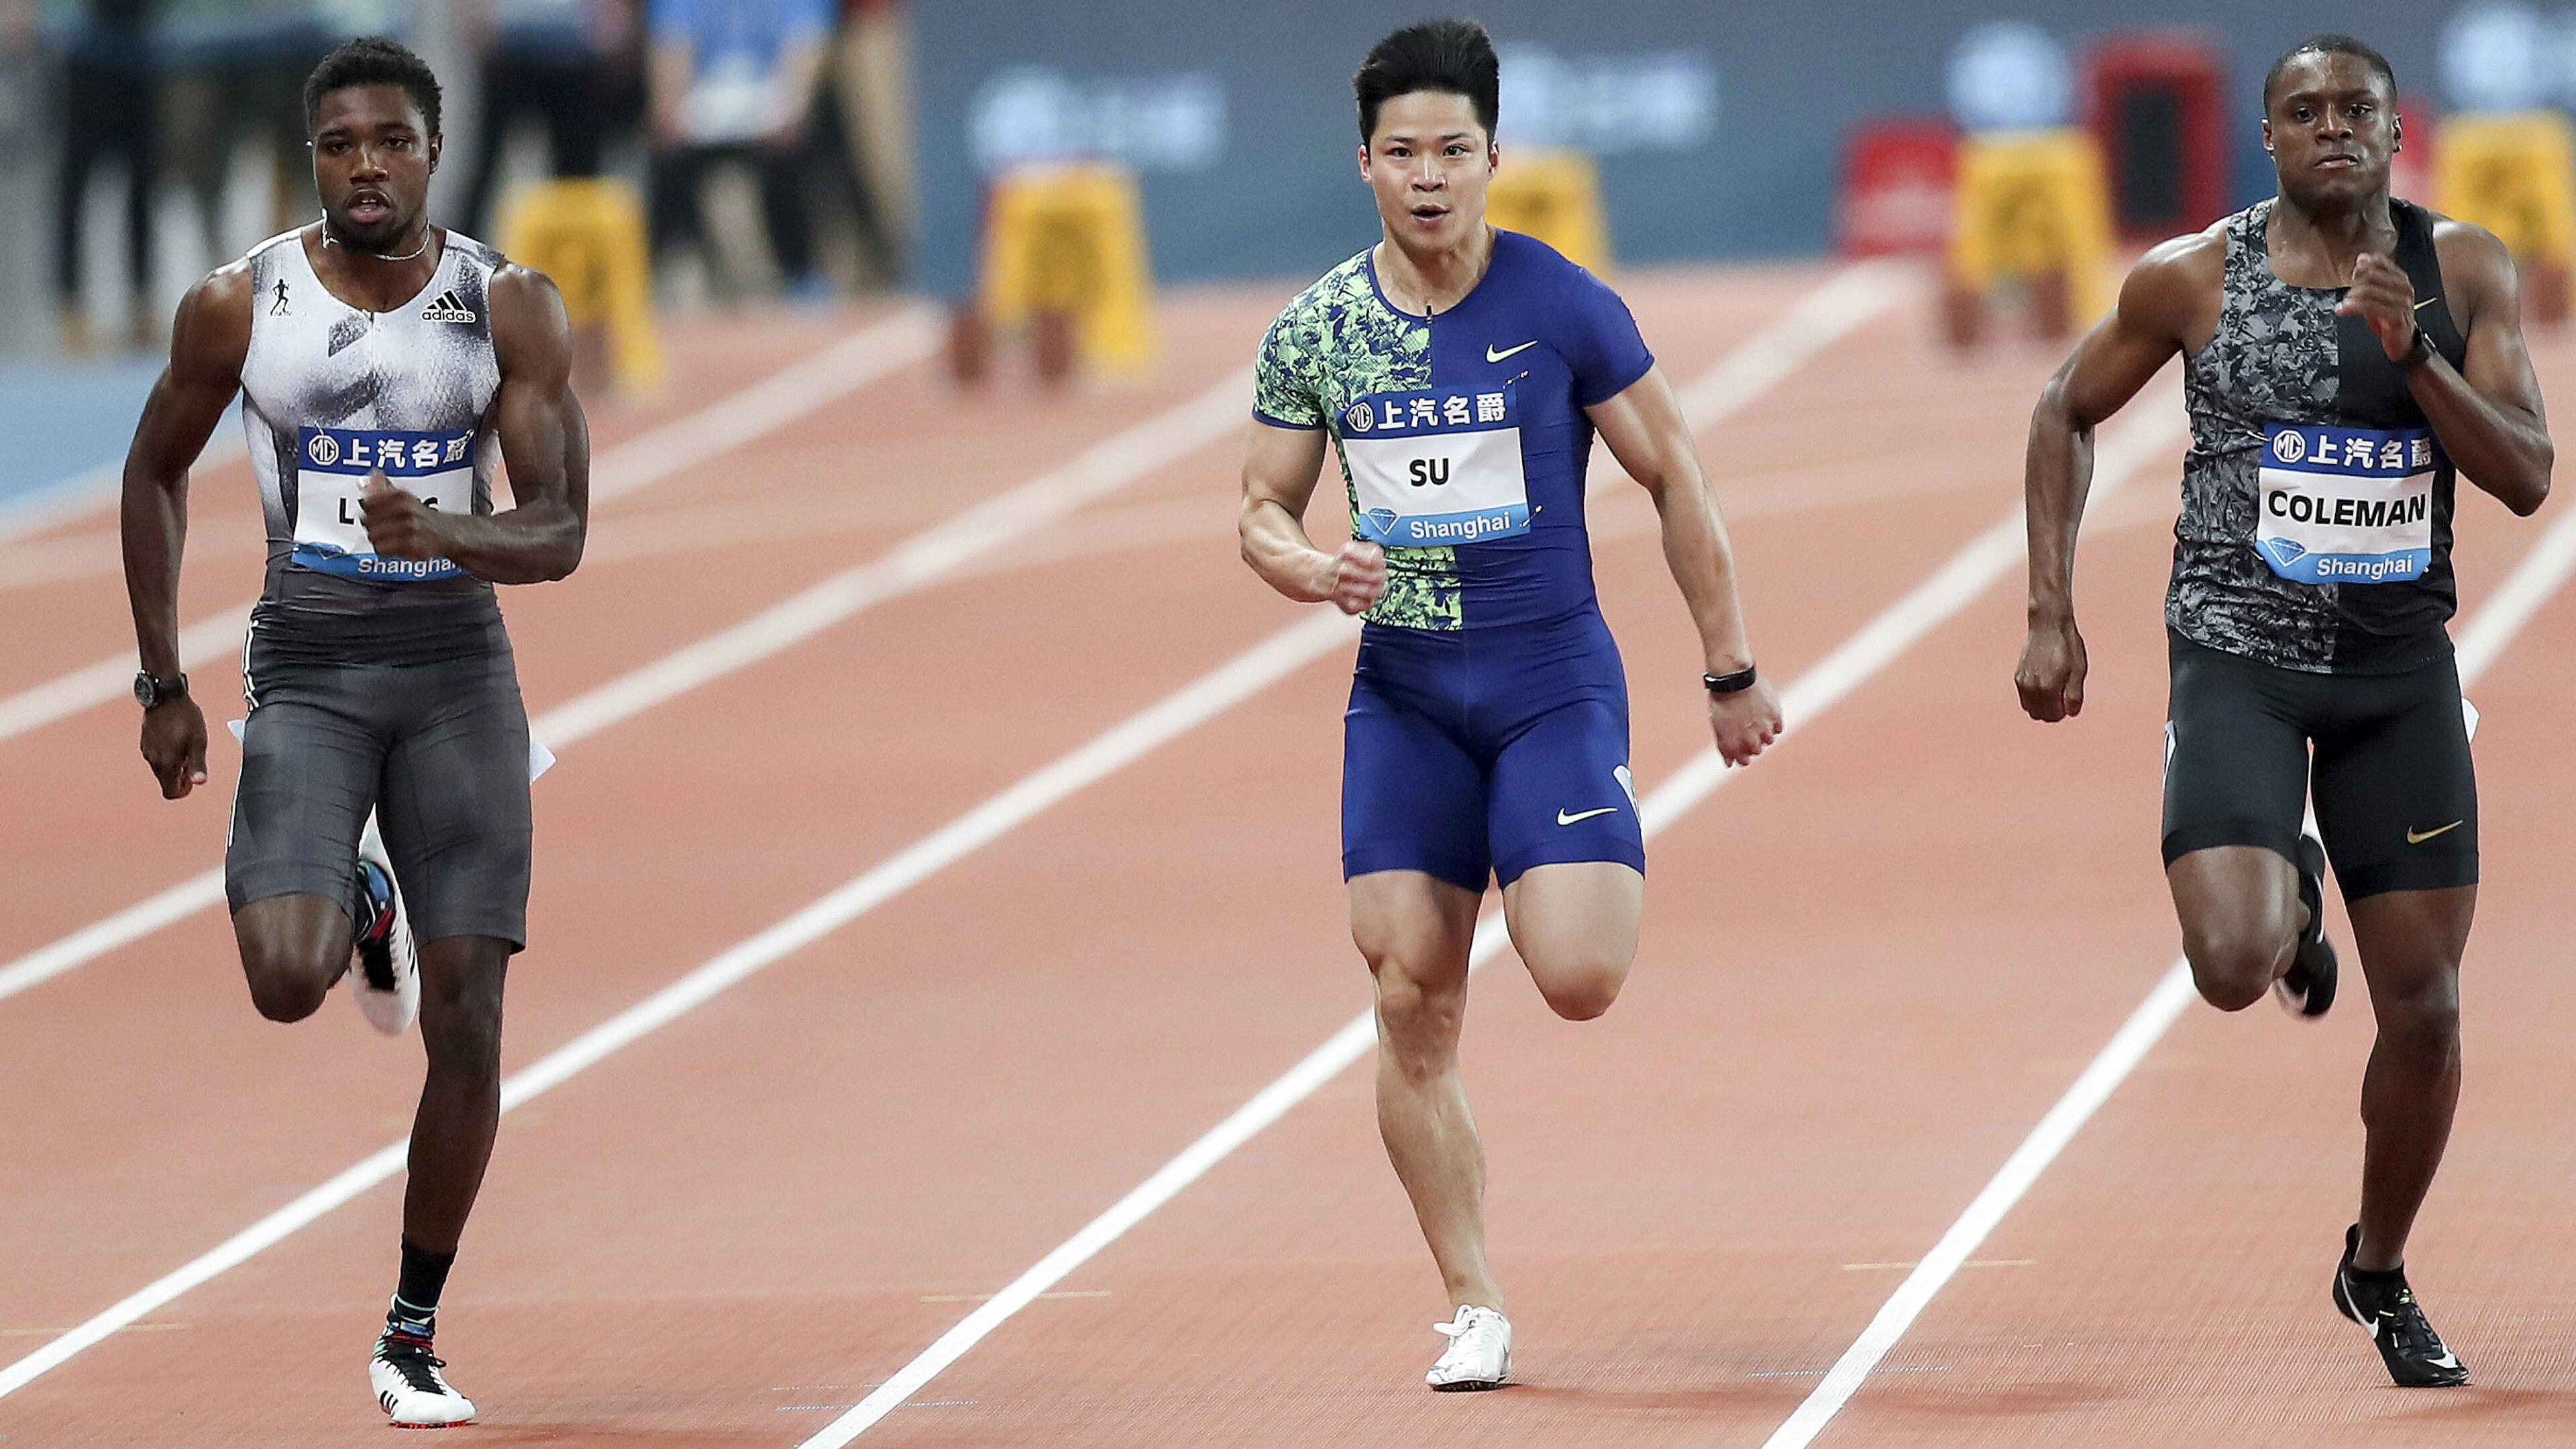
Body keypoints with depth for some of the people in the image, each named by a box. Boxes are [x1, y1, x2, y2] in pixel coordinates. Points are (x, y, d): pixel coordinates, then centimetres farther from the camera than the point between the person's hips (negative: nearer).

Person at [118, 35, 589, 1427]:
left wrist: (438, 529, -28)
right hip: (306, 670, 0)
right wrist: (162, 685, 7)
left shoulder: (512, 310, -5)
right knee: (286, 981, -21)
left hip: (456, 669, 0)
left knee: (466, 1023, -4)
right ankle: (359, 909, 19)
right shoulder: (239, 306, -4)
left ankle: (413, 1334, 10)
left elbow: (559, 534, -7)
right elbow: (155, 474, 10)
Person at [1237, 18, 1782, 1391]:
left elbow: (1674, 479, 0)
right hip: (1401, 695, 3)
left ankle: (1606, 866, 21)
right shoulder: (1313, 332, 1)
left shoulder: (1563, 307, -8)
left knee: (1577, 978, -17)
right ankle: (1472, 1310, 8)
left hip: (1553, 679, -3)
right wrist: (1310, 569, -14)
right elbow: (1260, 509, 10)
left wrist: (1731, 672, 2)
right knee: (1411, 1007, -3)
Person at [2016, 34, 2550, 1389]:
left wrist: (2414, 352, -22)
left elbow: (2527, 476, -8)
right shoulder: (2192, 278, -6)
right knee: (2233, 965, -23)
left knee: (2425, 1006, 3)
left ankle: (2379, 1273, 27)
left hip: (2400, 668, 2)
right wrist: (2051, 610, 1)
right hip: (2239, 656, -2)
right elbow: (2068, 412, 8)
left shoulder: (2463, 270, -3)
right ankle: (2288, 891, 17)